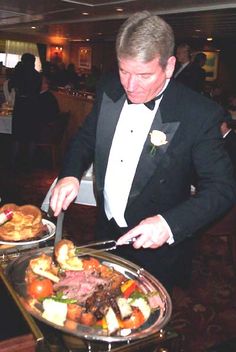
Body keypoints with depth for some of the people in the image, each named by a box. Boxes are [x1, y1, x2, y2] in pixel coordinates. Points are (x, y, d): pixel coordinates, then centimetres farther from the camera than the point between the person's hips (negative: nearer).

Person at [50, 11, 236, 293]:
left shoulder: (199, 114, -22)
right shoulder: (108, 90, -7)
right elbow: (86, 138, 6)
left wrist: (170, 223, -34)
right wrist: (70, 174, -15)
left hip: (155, 249, -4)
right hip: (105, 233, 5)